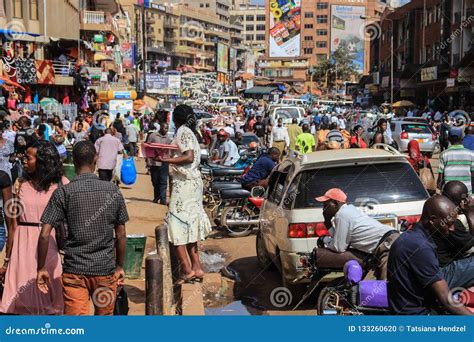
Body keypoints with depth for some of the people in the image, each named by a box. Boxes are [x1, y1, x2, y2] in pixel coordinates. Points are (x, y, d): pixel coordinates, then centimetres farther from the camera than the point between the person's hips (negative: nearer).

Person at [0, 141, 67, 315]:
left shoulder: (61, 184, -1)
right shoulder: (20, 185, 4)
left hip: (51, 244, -2)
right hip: (23, 246, 2)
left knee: (50, 297, 5)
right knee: (23, 297, 6)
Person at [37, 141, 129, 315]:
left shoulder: (64, 193, -7)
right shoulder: (113, 190, -1)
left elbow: (44, 235, -10)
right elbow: (121, 235, 2)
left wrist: (41, 268, 1)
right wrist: (120, 266, 14)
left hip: (74, 270, -2)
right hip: (106, 269, 2)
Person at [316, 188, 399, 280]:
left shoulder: (341, 215, -9)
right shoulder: (349, 209, 21)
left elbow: (339, 248, -7)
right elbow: (340, 238, 24)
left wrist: (324, 240, 10)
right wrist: (328, 222, 19)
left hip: (388, 242, -11)